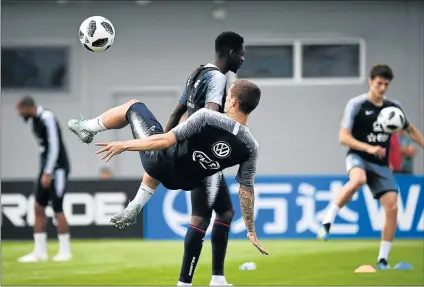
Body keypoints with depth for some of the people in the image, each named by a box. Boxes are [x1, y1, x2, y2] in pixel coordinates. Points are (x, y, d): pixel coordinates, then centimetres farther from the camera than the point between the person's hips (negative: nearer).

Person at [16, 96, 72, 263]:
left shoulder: (47, 118, -18)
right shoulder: (35, 119, 10)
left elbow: (54, 147, -20)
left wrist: (48, 173, -20)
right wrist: (44, 172, 15)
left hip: (57, 168, -9)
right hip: (46, 168, 9)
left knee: (57, 209, -5)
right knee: (38, 208, 5)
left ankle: (65, 251, 5)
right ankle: (40, 252, 8)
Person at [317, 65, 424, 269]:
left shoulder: (393, 107, 7)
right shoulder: (356, 104, -7)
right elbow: (343, 137, -12)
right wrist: (368, 148, -25)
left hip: (381, 164, 5)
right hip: (358, 157, -5)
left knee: (392, 207, -9)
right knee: (358, 179, -41)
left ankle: (383, 259, 3)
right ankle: (327, 222, -31)